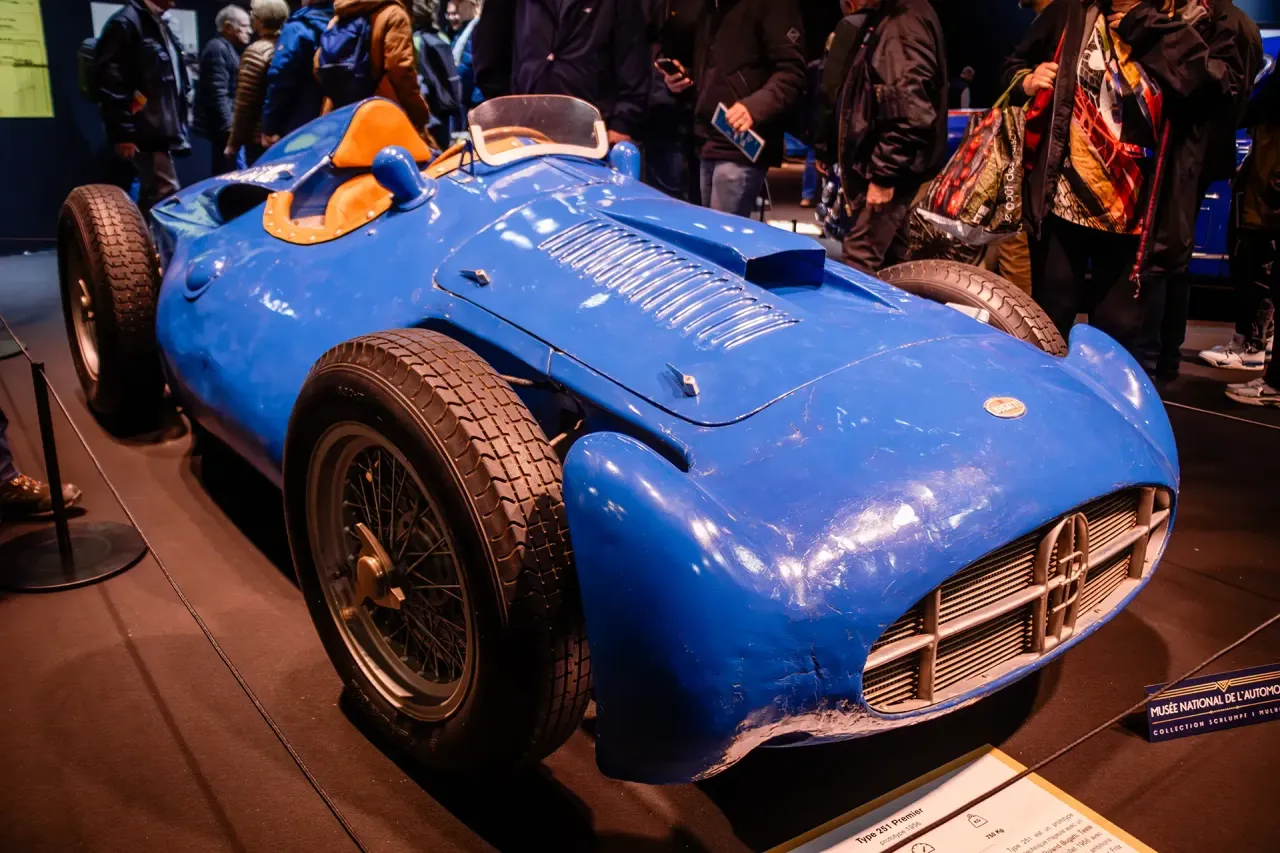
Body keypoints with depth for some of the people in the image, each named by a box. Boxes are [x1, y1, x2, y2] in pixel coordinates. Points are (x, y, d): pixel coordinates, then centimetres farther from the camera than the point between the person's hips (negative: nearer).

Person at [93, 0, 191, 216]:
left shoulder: (160, 26, 19)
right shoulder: (125, 23, -10)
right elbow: (110, 83, -16)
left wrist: (177, 127, 19)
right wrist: (122, 133, -20)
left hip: (162, 130, 9)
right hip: (147, 132, -9)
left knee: (152, 196, 12)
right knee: (166, 194, -13)